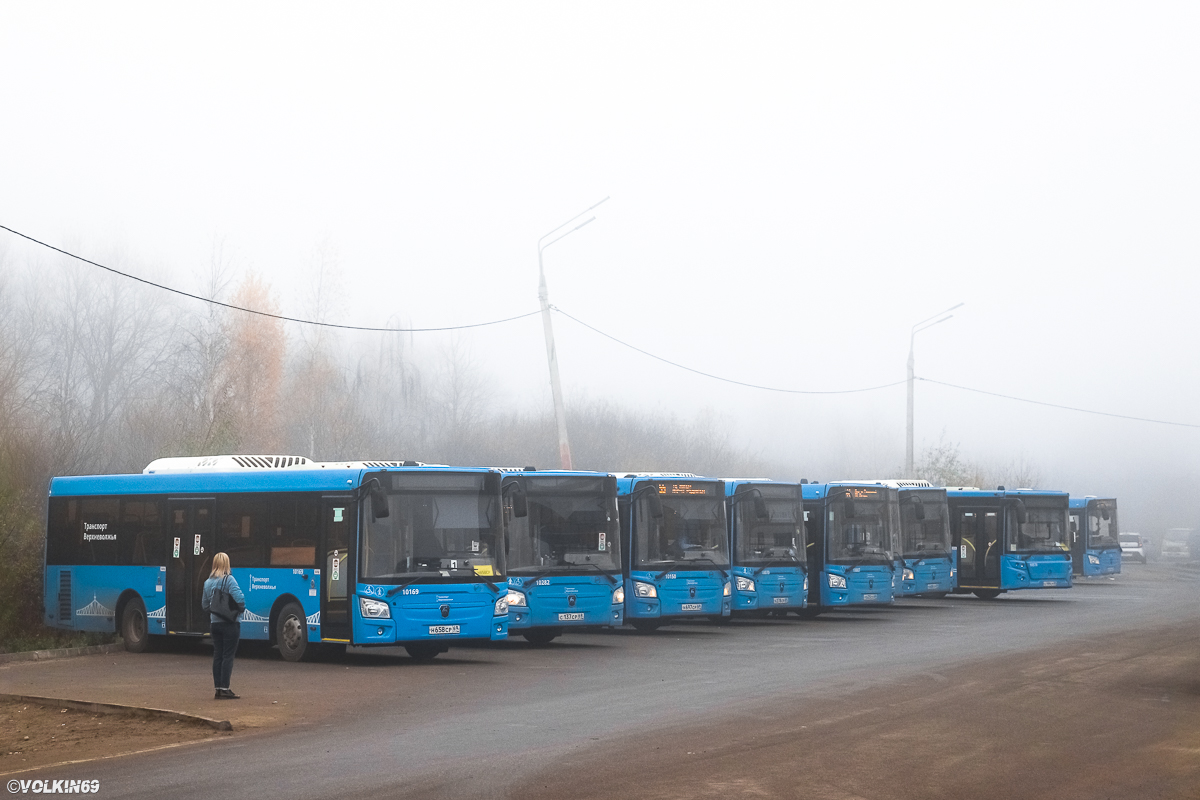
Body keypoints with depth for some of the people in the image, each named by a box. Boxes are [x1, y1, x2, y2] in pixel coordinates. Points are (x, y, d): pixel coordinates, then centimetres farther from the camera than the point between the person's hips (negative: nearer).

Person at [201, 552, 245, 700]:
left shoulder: (208, 583, 8)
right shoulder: (229, 580, -13)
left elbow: (205, 605, 14)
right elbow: (239, 598, -23)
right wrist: (241, 607, -5)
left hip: (215, 624, 6)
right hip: (229, 624, -6)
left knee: (217, 656, 11)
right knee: (228, 656, -2)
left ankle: (218, 688, 12)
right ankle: (225, 689, -4)